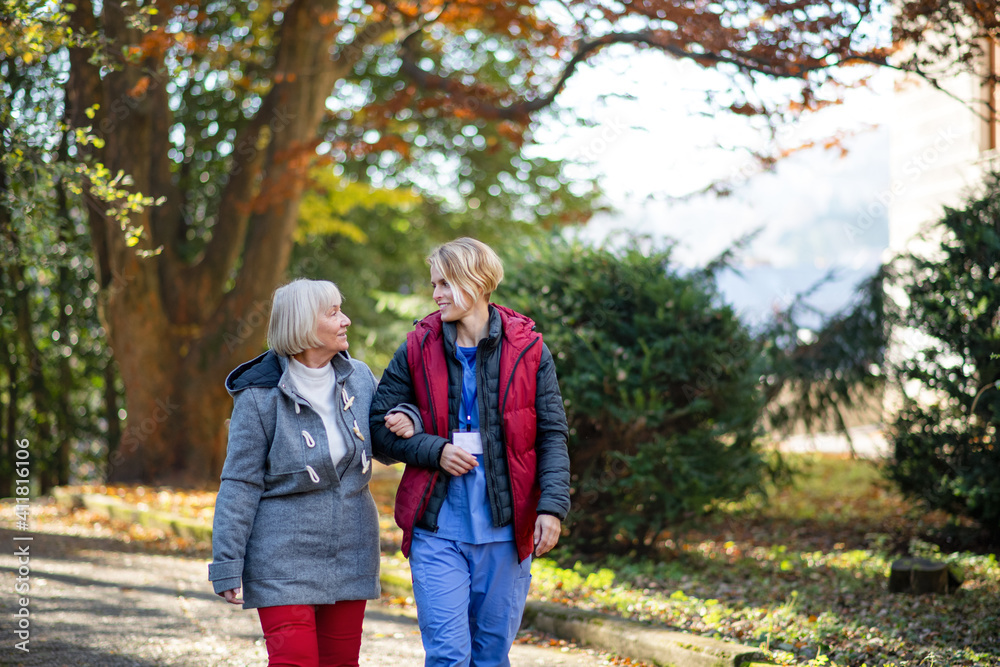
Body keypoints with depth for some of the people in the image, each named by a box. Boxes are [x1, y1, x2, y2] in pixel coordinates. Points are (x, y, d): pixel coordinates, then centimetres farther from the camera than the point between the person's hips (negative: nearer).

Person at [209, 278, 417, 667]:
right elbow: (239, 485, -9)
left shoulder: (358, 378, 3)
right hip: (284, 557, -5)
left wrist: (407, 420, -5)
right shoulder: (261, 396, -11)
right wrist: (227, 565, -11)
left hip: (350, 554, 5)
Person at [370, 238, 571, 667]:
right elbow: (379, 426, 5)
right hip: (437, 529, -1)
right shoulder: (418, 349, 1)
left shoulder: (528, 350, 0)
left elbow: (552, 435, 2)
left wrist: (552, 505, -10)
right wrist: (436, 451, -11)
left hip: (504, 528, 1)